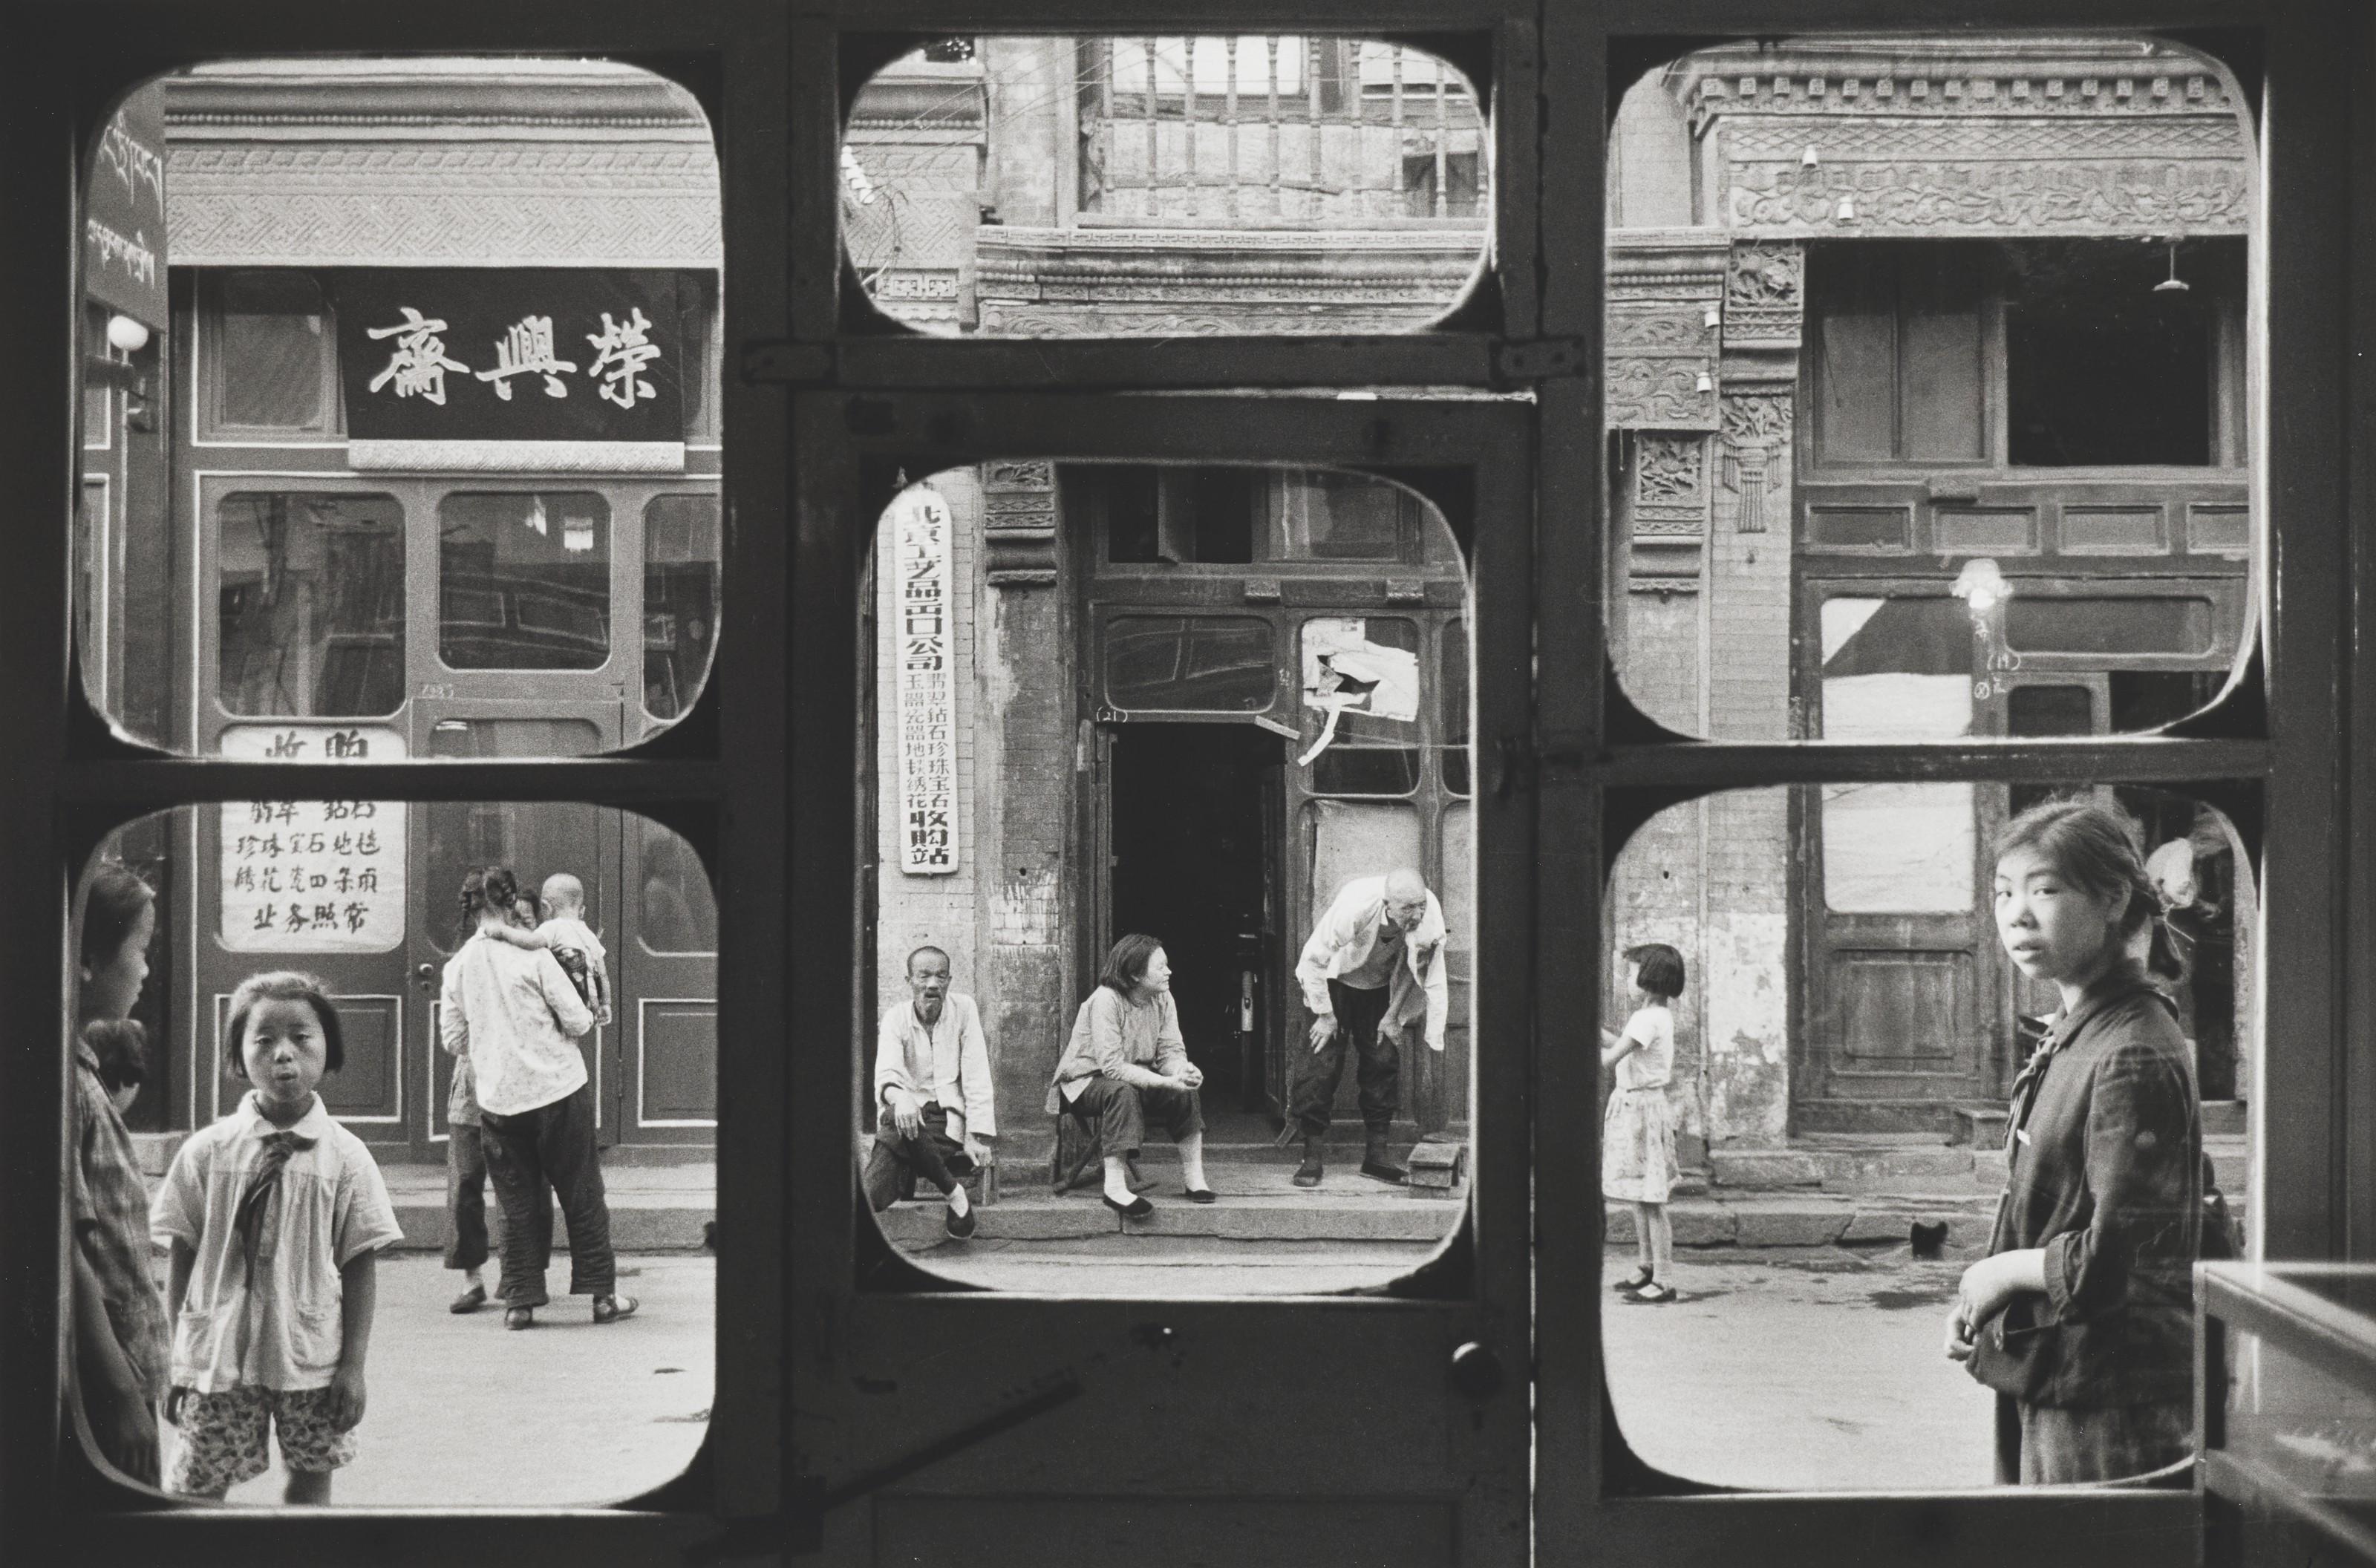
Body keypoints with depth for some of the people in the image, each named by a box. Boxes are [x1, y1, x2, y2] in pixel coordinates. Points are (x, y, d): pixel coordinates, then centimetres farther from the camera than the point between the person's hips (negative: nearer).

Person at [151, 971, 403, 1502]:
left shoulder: (344, 1156, -2)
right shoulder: (207, 1151, -1)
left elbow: (360, 1269, -1)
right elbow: (182, 1259, 3)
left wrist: (353, 1365, -4)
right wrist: (175, 1360, 2)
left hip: (310, 1358, 0)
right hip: (218, 1355, 0)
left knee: (312, 1476, 7)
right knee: (195, 1487, 2)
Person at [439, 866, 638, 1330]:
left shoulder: (457, 966, 1)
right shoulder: (533, 956, -10)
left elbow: (452, 1039, 7)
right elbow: (579, 1021, -9)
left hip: (497, 1098, 3)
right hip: (557, 1087, -3)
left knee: (519, 1203, 12)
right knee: (582, 1195, 7)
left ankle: (520, 1300, 10)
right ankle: (602, 1295, 11)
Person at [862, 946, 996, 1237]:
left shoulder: (963, 1009, 2)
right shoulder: (895, 1019, 3)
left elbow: (976, 1076, -3)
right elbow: (887, 1072, -15)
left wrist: (977, 1136, -13)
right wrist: (900, 1098, -40)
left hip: (949, 1114, -1)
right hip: (910, 1110, 1)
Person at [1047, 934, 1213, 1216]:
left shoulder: (1163, 999, -5)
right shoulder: (1106, 1000, -27)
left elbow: (1171, 1052, -7)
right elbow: (1112, 1066, -33)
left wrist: (1184, 1070, -32)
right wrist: (1166, 1082, -39)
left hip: (1136, 1077, 7)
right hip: (1085, 1081, -7)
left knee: (1186, 1089, -16)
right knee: (1122, 1092, -38)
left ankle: (1195, 1179, -8)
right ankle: (1115, 1188, -37)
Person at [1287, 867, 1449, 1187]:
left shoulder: (1429, 913, -27)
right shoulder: (1353, 908, -38)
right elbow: (1314, 960, -25)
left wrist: (1393, 1015, -8)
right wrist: (1325, 1015, -18)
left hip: (1381, 988, 4)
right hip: (1337, 980, -4)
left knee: (1384, 1061, -3)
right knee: (1324, 1061, -12)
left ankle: (1377, 1154, 7)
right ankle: (1311, 1156, -5)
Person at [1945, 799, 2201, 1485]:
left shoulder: (2133, 1059, -19)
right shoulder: (2071, 1037, 10)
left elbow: (2118, 1262, -23)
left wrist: (2005, 1271, -10)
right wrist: (1983, 1300, 5)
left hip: (2106, 1407, -9)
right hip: (2044, 1385, 9)